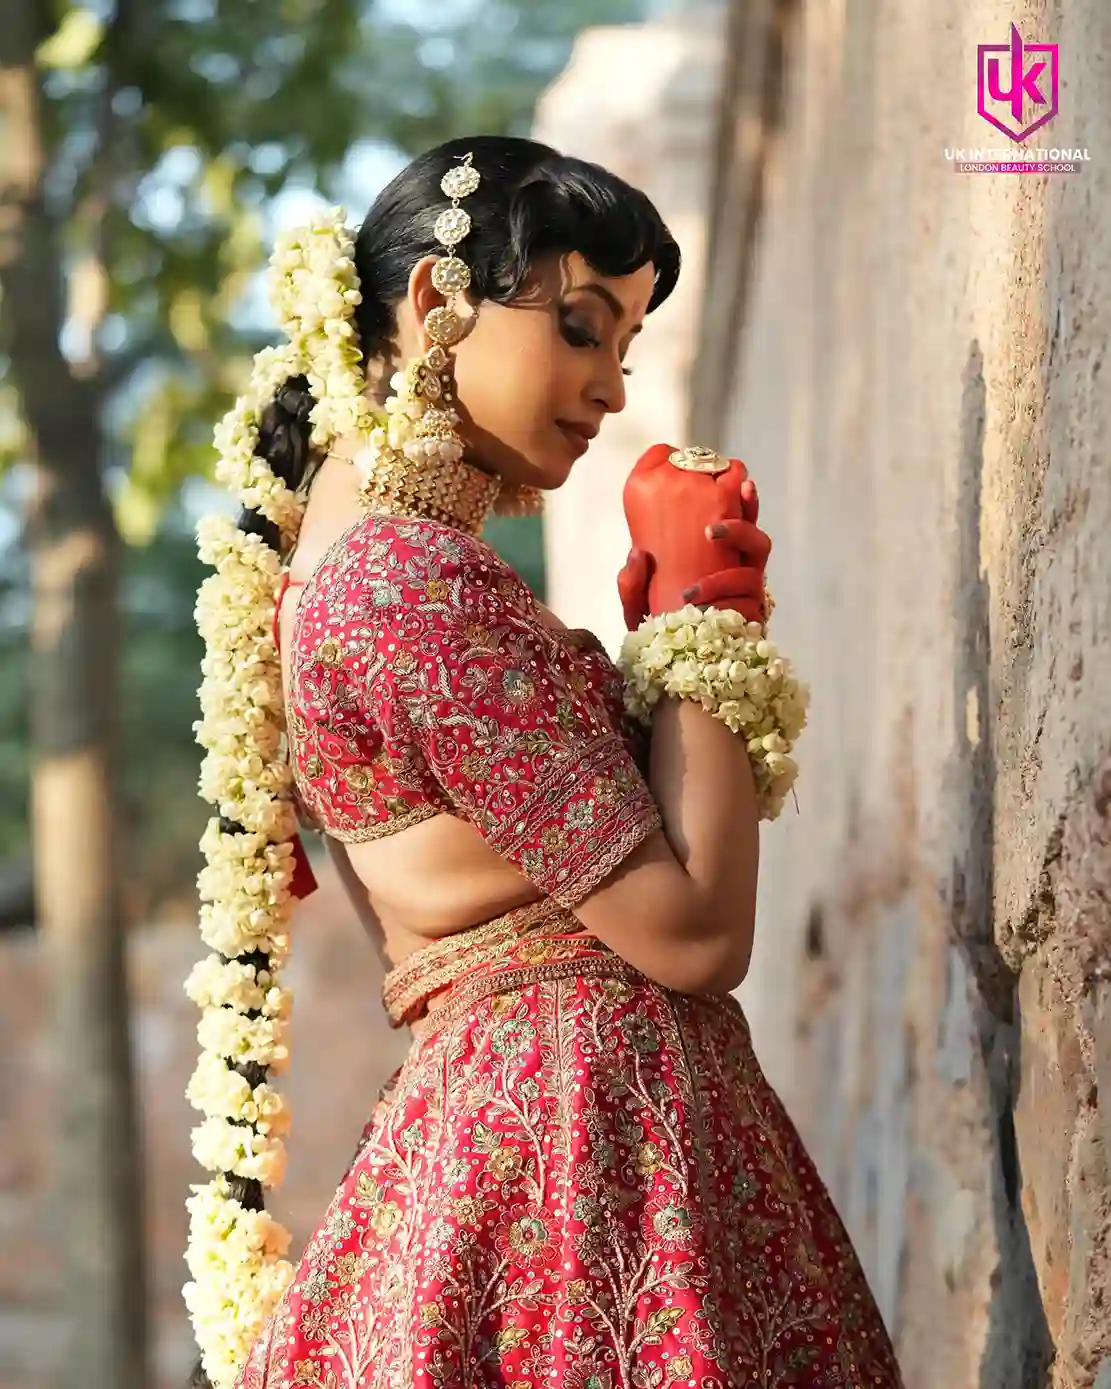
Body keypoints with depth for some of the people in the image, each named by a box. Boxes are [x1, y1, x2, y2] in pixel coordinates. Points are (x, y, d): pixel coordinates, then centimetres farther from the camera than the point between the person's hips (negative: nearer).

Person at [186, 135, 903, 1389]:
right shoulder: (411, 578, -16)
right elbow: (694, 931, -18)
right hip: (591, 1120, -10)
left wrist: (653, 613, 6)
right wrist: (702, 617, -9)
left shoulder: (332, 555, 14)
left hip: (485, 1097, 10)